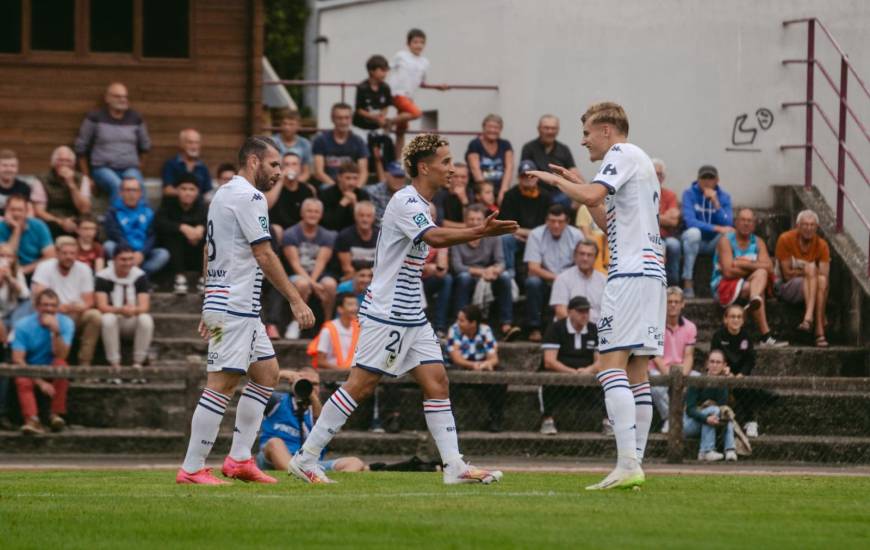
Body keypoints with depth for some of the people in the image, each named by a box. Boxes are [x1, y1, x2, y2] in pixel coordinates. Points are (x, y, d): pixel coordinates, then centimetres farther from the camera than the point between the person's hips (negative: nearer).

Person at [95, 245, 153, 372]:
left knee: (146, 319, -31)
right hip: (114, 318, -1)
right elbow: (102, 306, -18)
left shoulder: (140, 276, -6)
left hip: (133, 321, 1)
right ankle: (114, 362, -29)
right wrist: (121, 310, -39)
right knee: (108, 319, -36)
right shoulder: (103, 277, -10)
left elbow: (144, 307, -13)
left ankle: (138, 361, -22)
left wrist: (133, 310, -38)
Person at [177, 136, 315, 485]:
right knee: (222, 384, -10)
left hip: (219, 298, 11)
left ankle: (239, 459, 12)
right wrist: (296, 300, -13)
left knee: (267, 372, 15)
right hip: (235, 307, -11)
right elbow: (264, 256, -16)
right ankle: (192, 468, -10)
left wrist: (210, 306, 25)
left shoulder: (223, 194, 18)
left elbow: (208, 252, 22)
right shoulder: (249, 197, -12)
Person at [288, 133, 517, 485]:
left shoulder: (418, 204, 14)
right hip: (386, 314, -9)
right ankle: (305, 458, -1)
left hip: (411, 317, 9)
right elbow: (435, 237, -35)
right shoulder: (405, 202, -17)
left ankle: (454, 466, -1)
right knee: (361, 386, -7)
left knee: (436, 381, 1)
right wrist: (481, 232, -45)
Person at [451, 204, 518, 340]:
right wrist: (481, 272, -30)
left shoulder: (492, 238, 5)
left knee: (505, 276, -26)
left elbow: (500, 263, -5)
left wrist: (494, 270, -31)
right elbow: (457, 267, -16)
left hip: (487, 282, 3)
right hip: (465, 283, -3)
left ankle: (506, 325, -31)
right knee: (464, 277, -35)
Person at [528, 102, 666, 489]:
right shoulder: (640, 162, 26)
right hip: (651, 272, 10)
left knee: (613, 365, -14)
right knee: (636, 372, 7)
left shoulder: (622, 154, -4)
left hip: (631, 272, -10)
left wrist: (557, 181, -4)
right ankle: (634, 463, 4)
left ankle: (627, 462, -24)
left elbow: (592, 196, -21)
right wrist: (576, 183, 27)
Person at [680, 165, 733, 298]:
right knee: (693, 232, -36)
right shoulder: (689, 194, -9)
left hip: (714, 242, 2)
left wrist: (716, 203, -25)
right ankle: (688, 283, -33)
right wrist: (716, 228, -28)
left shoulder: (724, 197, -2)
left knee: (731, 234, -27)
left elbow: (727, 224, -14)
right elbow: (689, 221, -21)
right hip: (694, 241, -2)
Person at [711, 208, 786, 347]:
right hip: (726, 286, -5)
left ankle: (755, 300, -61)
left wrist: (744, 264, -14)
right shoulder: (726, 241, -3)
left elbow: (768, 267, -4)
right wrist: (754, 267, -4)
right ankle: (766, 335, -44)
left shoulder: (758, 242, 13)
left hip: (750, 284, 5)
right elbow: (728, 272, -15)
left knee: (761, 274, -29)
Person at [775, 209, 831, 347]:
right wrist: (811, 271, -12)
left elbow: (824, 276, -8)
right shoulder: (786, 239, -7)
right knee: (812, 268, -30)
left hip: (813, 289, 3)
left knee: (821, 280, -32)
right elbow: (787, 274, -10)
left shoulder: (821, 245, 0)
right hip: (789, 288, -3)